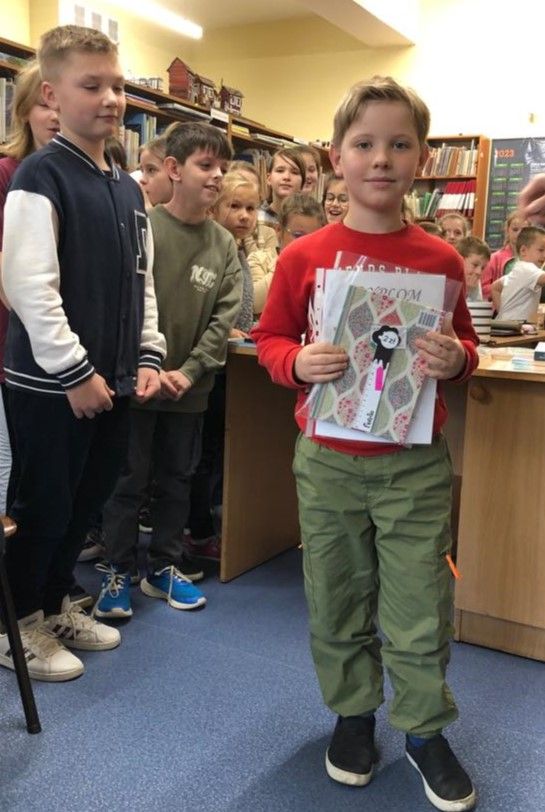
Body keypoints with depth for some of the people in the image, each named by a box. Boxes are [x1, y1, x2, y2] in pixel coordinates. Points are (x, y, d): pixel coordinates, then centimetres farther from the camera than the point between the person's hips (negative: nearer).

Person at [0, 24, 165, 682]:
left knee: (86, 501, 17)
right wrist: (75, 372, -18)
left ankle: (54, 606, 36)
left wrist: (147, 356, 8)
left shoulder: (128, 189, 13)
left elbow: (142, 281, 17)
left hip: (111, 381, 8)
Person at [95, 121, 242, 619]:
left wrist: (189, 372, -10)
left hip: (190, 388, 4)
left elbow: (224, 318, -1)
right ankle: (117, 573, 20)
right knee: (128, 480, 6)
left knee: (177, 480, 13)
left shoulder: (225, 245, 3)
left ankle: (165, 567, 29)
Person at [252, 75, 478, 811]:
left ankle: (424, 728, 31)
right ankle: (352, 712, 37)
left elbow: (466, 346, 7)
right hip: (328, 460, 1)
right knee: (337, 600, 14)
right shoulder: (302, 257, -4)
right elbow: (270, 338, 4)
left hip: (415, 461, 0)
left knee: (419, 604, 8)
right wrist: (298, 362, -17)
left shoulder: (441, 260, -3)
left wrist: (455, 357, -15)